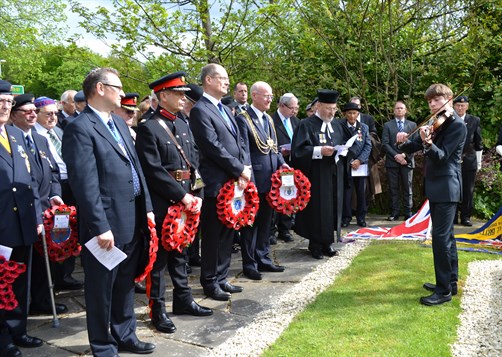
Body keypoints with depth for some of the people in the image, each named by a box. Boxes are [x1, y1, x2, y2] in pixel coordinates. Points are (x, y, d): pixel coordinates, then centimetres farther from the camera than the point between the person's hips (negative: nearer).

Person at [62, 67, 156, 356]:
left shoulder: (120, 123, 14)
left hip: (133, 220, 8)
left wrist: (147, 208, 12)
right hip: (107, 224, -8)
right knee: (102, 288, 8)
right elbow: (85, 184, -19)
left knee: (126, 284, 20)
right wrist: (100, 227, -21)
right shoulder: (80, 128, -13)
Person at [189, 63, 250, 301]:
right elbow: (214, 147, -17)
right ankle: (210, 282, 16)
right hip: (216, 184, -8)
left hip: (234, 183, 8)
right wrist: (240, 170, -13)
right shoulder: (200, 110, -10)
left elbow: (240, 143, 15)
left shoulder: (226, 110, 18)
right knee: (213, 235, 2)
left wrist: (245, 170, -1)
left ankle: (221, 278, 26)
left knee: (227, 234, 14)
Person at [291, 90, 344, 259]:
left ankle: (327, 242, 20)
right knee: (317, 209, -2)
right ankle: (316, 245, 10)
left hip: (334, 176, 6)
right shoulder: (306, 125, -7)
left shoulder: (336, 125, 14)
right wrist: (319, 151, -24)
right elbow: (298, 150, -14)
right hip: (315, 177, -6)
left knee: (332, 209, 9)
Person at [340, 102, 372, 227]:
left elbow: (368, 146, 5)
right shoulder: (340, 127, 0)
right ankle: (346, 217, 9)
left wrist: (359, 160, -8)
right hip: (345, 165, -2)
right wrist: (350, 162, -11)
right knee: (346, 192, -1)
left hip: (361, 164, 2)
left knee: (361, 192, 5)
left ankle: (361, 217, 15)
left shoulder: (364, 127, 9)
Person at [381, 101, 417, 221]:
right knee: (393, 188, 1)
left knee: (407, 188, 2)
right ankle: (394, 213, 5)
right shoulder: (387, 125, 9)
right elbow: (385, 143, 0)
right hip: (392, 161, 0)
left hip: (407, 161, 0)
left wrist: (405, 155, -9)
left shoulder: (412, 125, 11)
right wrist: (396, 155, -11)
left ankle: (408, 213, 6)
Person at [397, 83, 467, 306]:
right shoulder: (435, 124, 13)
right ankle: (450, 282, 26)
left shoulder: (458, 126, -12)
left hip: (446, 187, -9)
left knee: (440, 236, -11)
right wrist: (404, 141, -12)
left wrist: (427, 142, -39)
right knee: (445, 236, 15)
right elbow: (412, 148, 10)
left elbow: (442, 156, -21)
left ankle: (444, 290, -5)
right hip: (436, 187, 9)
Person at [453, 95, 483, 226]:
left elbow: (478, 144, 9)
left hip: (469, 161, 1)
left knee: (468, 191, 4)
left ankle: (465, 217, 13)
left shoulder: (474, 121, 5)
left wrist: (479, 162, 8)